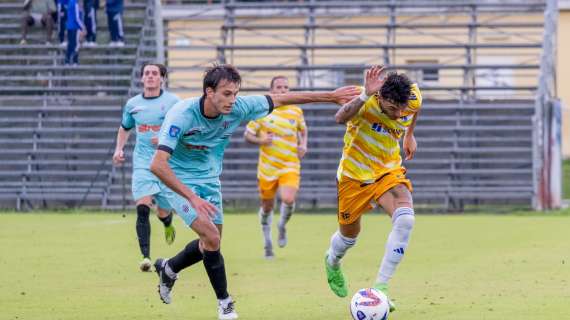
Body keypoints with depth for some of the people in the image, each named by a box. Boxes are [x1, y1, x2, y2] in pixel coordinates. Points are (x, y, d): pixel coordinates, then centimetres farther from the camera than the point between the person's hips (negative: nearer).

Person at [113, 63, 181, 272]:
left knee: (163, 211, 7)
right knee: (142, 208, -17)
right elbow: (125, 128, 25)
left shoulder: (173, 102, -3)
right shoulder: (132, 104, 8)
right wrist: (119, 149, 10)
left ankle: (168, 225, 48)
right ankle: (145, 257, -22)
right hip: (142, 164, 1)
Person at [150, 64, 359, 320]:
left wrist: (331, 96, -2)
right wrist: (192, 198, -44)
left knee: (210, 242, 15)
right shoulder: (181, 115, -33)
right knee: (211, 237, -19)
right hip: (181, 181, -6)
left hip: (209, 181, 6)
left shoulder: (238, 108, -18)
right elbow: (157, 165, -38)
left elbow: (280, 100, -4)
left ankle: (168, 268, 43)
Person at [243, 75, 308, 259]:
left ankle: (282, 226, 11)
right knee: (267, 206, 8)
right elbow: (247, 135, 2)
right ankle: (267, 241, 31)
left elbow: (303, 130, 22)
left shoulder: (296, 111, 4)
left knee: (289, 199, -22)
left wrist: (303, 145, 3)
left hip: (290, 165, 0)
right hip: (267, 167, 0)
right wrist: (261, 141, -18)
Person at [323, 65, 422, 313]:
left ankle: (381, 286, -17)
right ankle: (332, 262, 55)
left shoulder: (413, 100, -16)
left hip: (388, 171, 2)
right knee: (349, 234, 16)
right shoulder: (367, 102, -29)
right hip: (354, 174, -2)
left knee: (405, 220, -26)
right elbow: (340, 118, -51)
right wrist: (365, 96, -63)